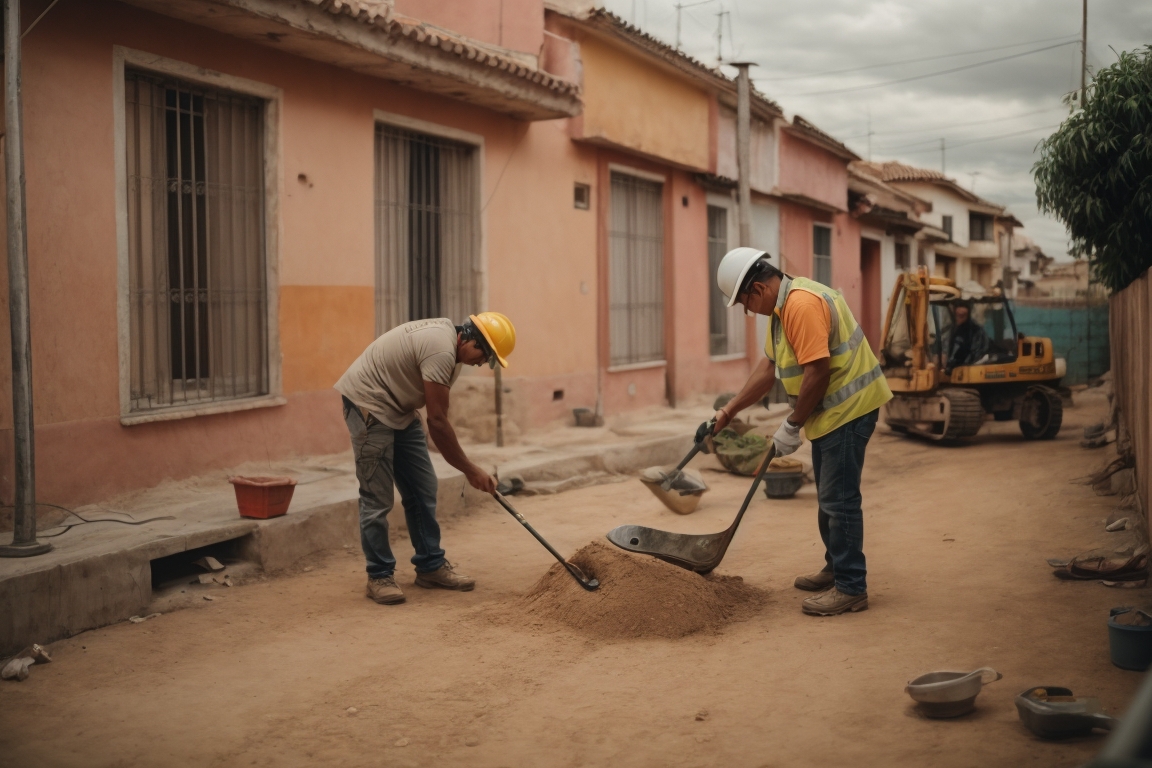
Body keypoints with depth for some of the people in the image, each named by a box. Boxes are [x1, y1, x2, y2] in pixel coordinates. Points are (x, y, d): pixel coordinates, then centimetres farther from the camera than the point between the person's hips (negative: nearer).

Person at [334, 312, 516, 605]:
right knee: (377, 498, -6)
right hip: (368, 404, -10)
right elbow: (437, 422, -25)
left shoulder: (448, 338, 5)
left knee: (423, 489, 9)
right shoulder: (441, 351, -26)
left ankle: (431, 566, 17)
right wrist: (471, 470, -17)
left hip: (398, 408, 10)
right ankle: (379, 576, 6)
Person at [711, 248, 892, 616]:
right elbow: (769, 367, 16)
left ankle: (851, 588, 1)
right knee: (829, 497, 20)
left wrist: (792, 425, -17)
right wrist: (729, 410, 13)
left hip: (848, 407, -11)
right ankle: (837, 569, 33)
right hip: (829, 410, 11)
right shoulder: (782, 307, 12)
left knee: (839, 499, -7)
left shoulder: (802, 304, -23)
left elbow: (817, 371, -27)